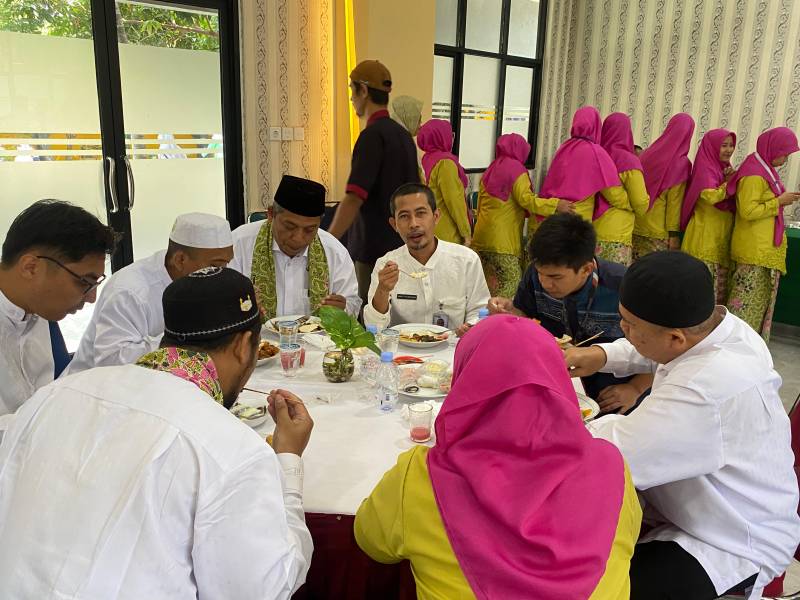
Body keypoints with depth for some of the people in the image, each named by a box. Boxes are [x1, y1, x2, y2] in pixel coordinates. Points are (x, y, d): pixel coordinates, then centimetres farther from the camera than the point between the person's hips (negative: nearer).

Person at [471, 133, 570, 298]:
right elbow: (526, 200, -16)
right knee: (511, 284, -6)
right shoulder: (516, 170, -5)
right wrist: (556, 204, -17)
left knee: (487, 284, 10)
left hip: (482, 235, 8)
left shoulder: (490, 170, 15)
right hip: (503, 240, -8)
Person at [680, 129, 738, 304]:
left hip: (720, 238, 9)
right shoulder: (705, 169, -10)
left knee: (719, 290, 10)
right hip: (705, 238, -9)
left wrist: (732, 179, 0)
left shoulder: (723, 168, 16)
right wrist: (730, 182, -11)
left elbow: (732, 201, 16)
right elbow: (711, 196, -27)